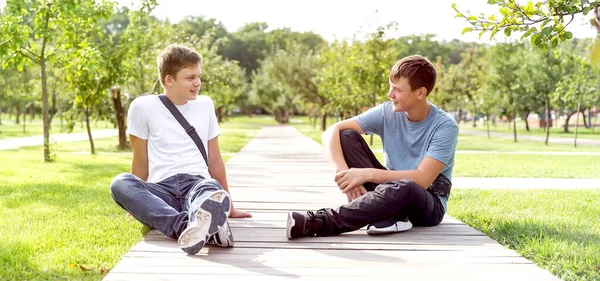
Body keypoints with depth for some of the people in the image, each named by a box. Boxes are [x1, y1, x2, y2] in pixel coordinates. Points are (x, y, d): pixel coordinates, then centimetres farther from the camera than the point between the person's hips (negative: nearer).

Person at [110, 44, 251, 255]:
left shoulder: (205, 105, 17)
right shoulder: (143, 106, 7)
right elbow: (141, 163, 13)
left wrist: (229, 207, 23)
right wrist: (137, 203, 15)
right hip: (161, 190, -1)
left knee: (215, 193, -35)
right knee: (120, 183, -35)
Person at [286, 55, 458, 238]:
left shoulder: (445, 126, -17)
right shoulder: (387, 113, -7)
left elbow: (422, 179, -27)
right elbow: (331, 132, -13)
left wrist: (367, 174, -31)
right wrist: (343, 172, -31)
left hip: (429, 206, -4)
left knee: (404, 187, -42)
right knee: (347, 136, -14)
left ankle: (318, 223, -39)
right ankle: (388, 214, -26)